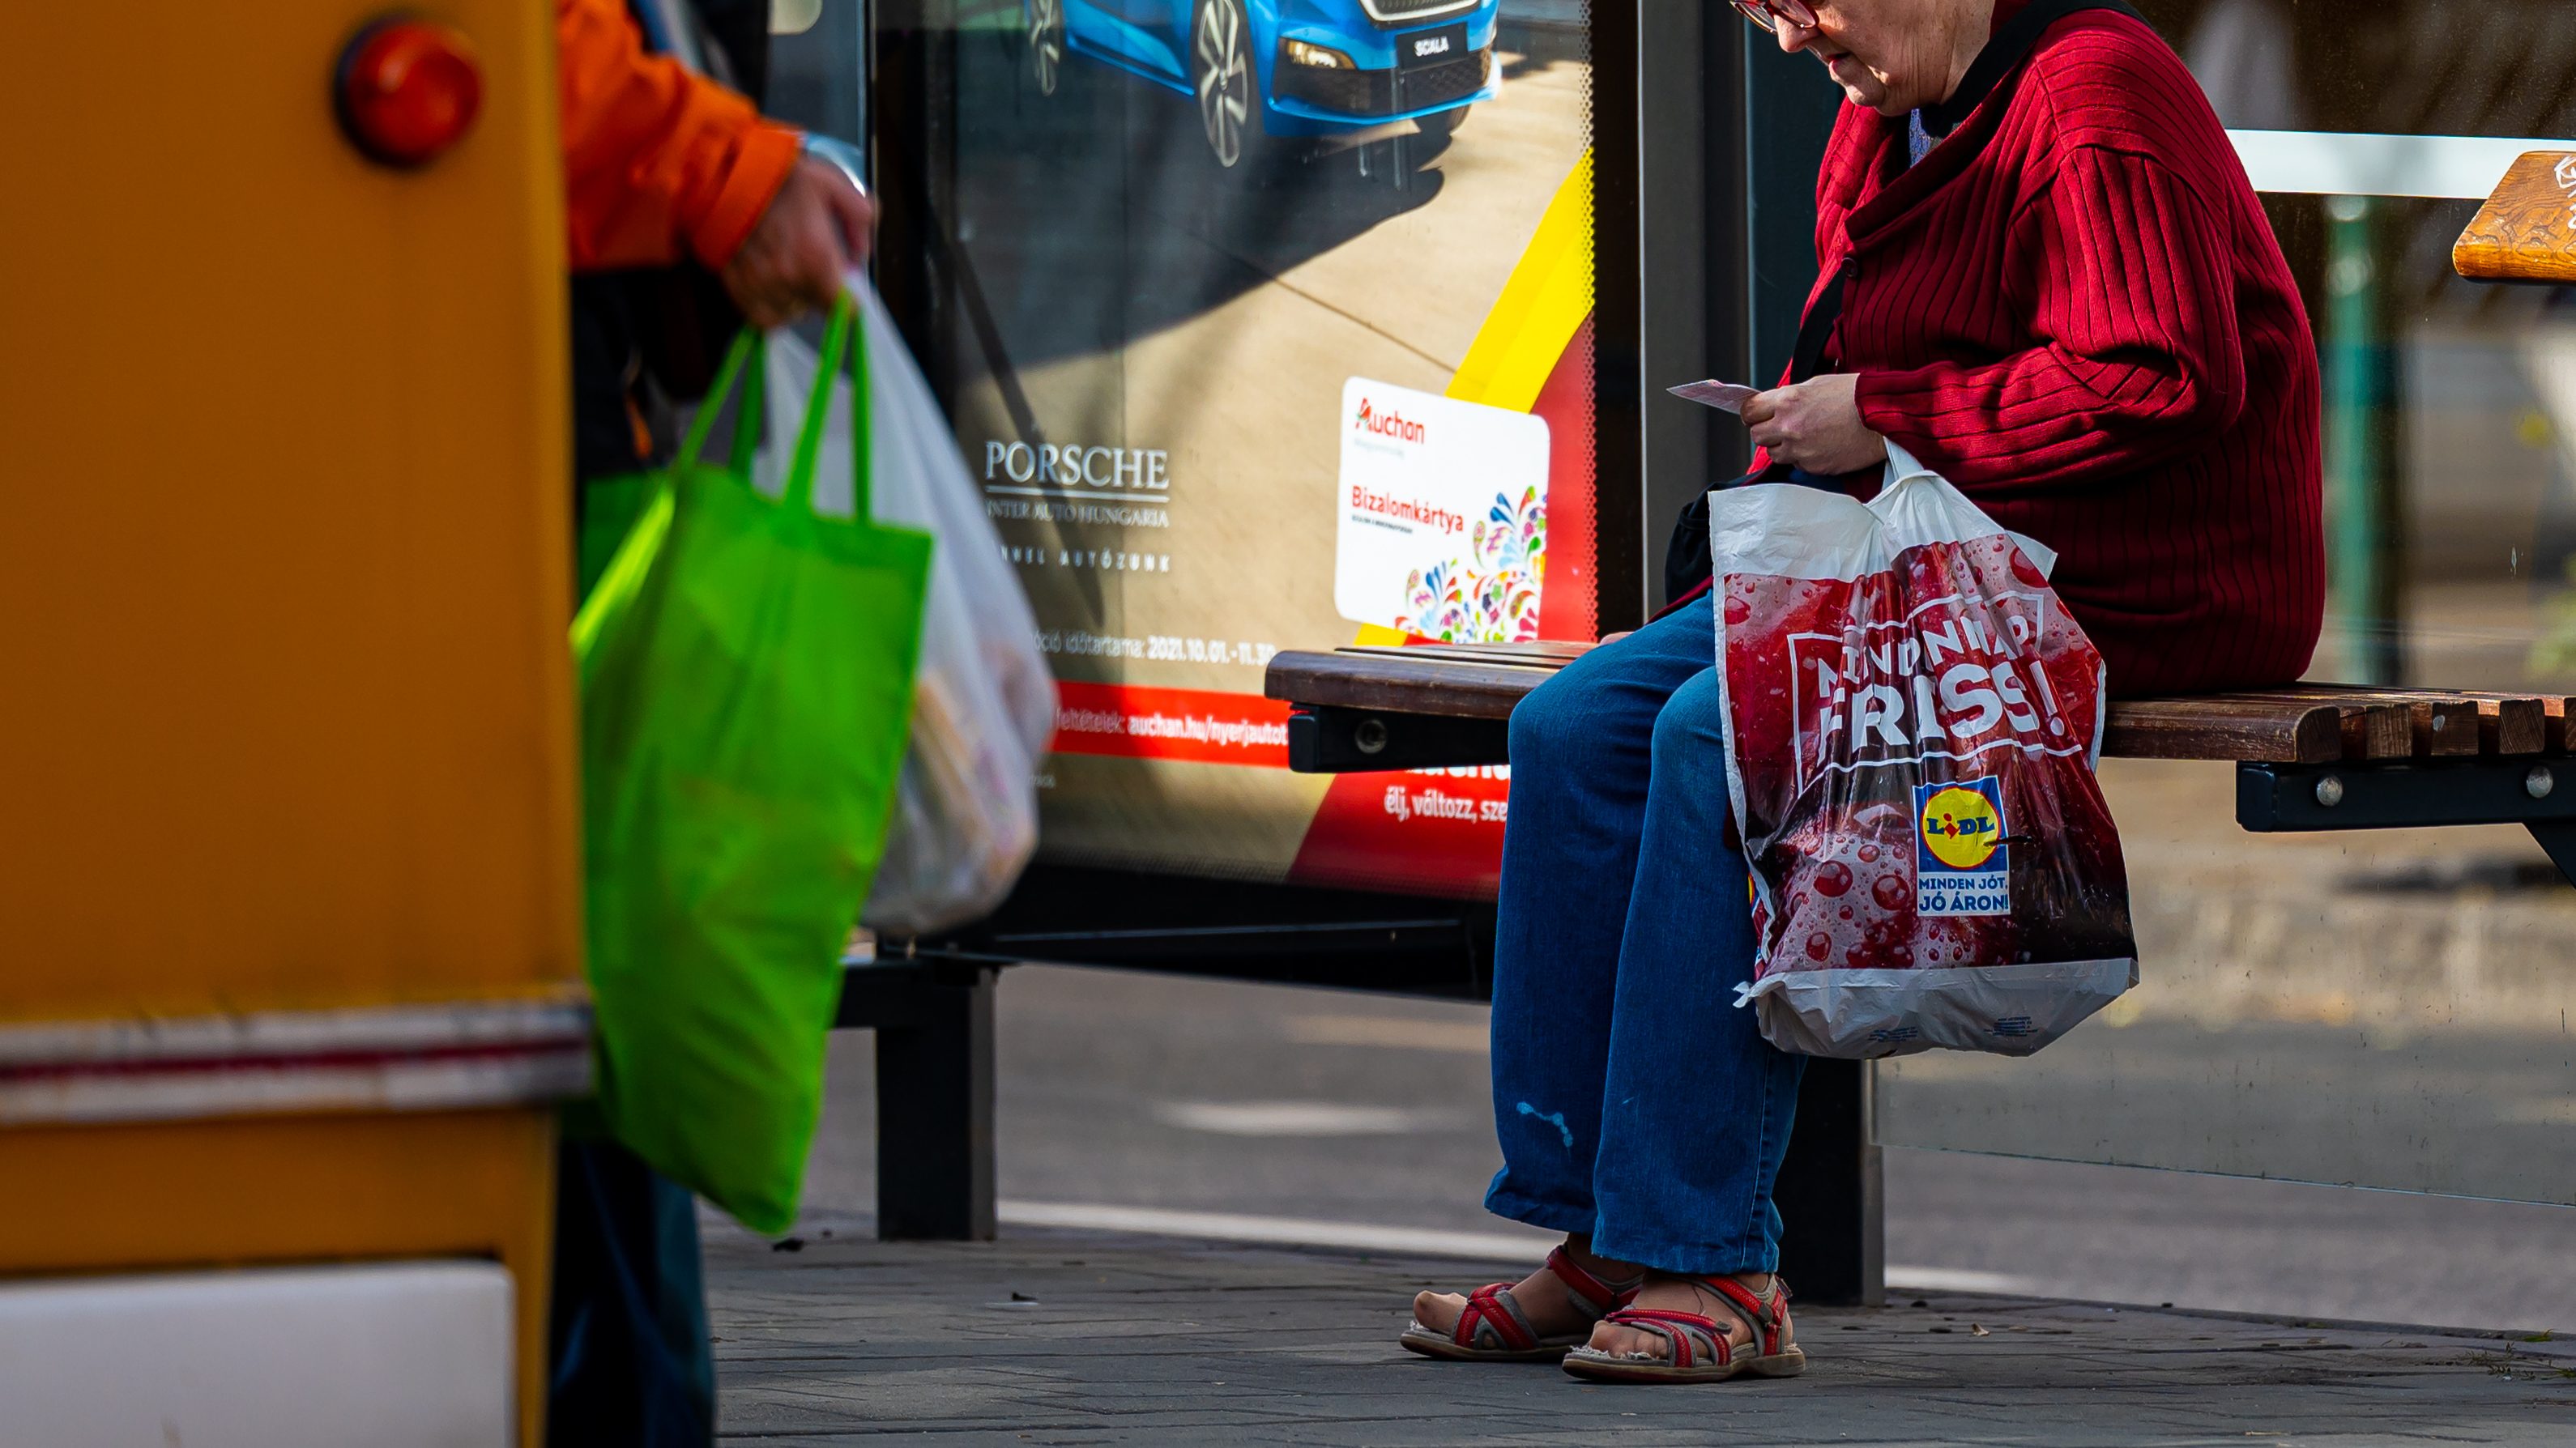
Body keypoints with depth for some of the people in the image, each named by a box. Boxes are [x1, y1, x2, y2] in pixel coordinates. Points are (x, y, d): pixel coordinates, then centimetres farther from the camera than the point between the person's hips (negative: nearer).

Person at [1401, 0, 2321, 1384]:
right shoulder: (1880, 131, 16)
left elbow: (2160, 384, -23)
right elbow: (1844, 373, 25)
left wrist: (1885, 420, -18)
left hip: (2129, 590, -10)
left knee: (1725, 734, -28)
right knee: (1577, 726, -7)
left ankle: (1712, 1267, -24)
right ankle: (1597, 1239, -8)